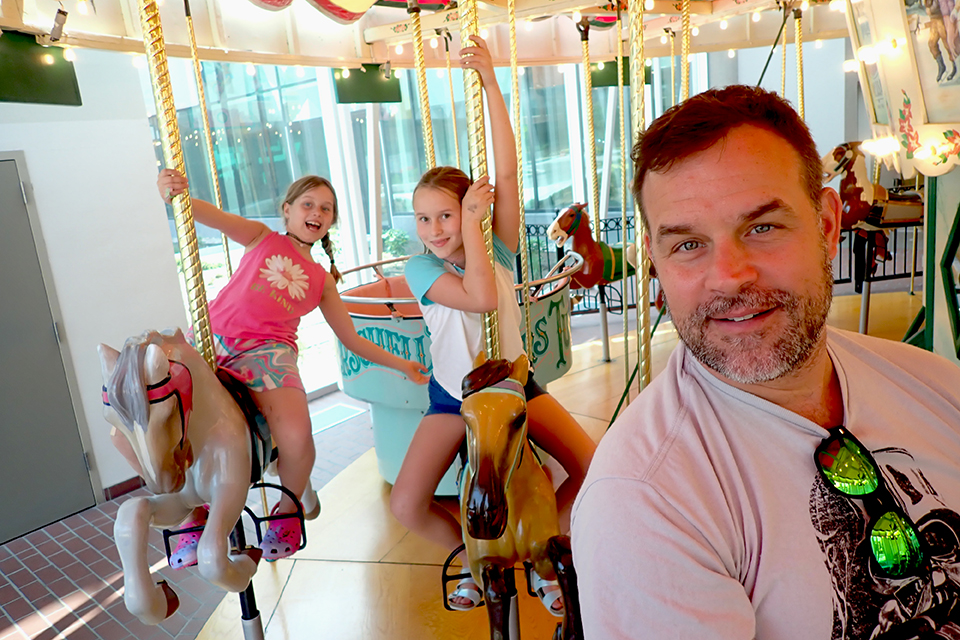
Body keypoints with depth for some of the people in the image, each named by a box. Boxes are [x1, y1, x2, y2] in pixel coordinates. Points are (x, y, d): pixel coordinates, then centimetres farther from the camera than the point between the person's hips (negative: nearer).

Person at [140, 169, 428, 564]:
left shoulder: (322, 280, 20)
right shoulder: (261, 238, 15)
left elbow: (352, 339, 23)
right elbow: (208, 214, -3)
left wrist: (401, 365, 19)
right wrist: (173, 193, -24)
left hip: (266, 352, 0)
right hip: (210, 340, 1)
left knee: (296, 437, -30)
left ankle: (288, 509, 6)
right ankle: (193, 509, 12)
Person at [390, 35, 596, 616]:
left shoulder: (498, 247, -9)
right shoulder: (421, 267, -14)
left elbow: (506, 172, -23)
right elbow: (481, 296, -33)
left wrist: (490, 80, -27)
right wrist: (471, 220, -30)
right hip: (453, 394, -1)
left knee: (595, 470, -13)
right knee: (405, 506, -10)